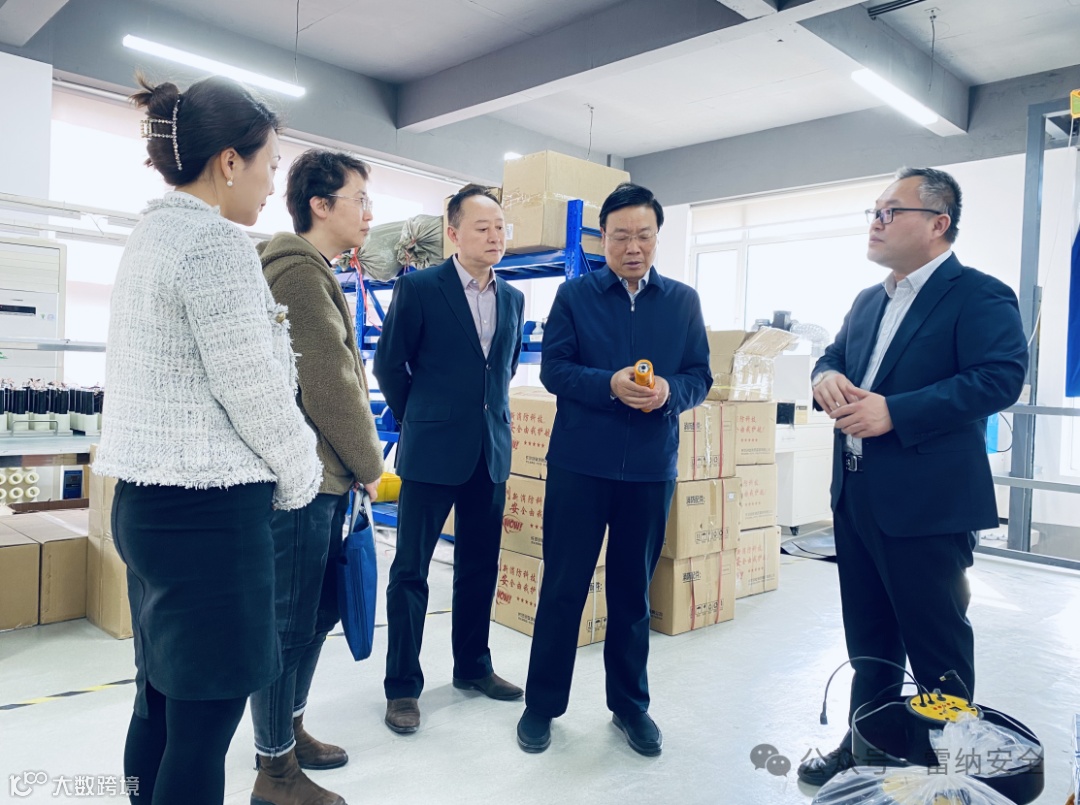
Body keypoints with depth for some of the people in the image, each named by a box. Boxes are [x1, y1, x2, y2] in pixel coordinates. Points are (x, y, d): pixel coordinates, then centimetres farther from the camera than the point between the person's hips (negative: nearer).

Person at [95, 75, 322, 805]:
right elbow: (252, 389, -17)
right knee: (205, 723, 1)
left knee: (162, 703, 18)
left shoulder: (152, 235, 15)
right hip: (208, 508, -10)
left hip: (148, 499, 10)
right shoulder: (216, 240, -15)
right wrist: (301, 479, -1)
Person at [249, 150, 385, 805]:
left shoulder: (316, 272, 19)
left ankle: (291, 731, 35)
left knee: (319, 612, 19)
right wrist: (370, 464, -7)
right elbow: (329, 384, -19)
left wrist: (357, 463, 13)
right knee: (291, 624, 2)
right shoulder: (300, 270, -14)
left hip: (326, 478, 10)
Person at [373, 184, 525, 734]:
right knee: (411, 570, 3)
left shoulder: (512, 298, 9)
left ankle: (472, 666, 31)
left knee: (480, 566, 14)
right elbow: (389, 364, 0)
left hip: (491, 452, 5)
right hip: (432, 451, -5)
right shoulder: (418, 288, -7)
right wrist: (418, 420, 5)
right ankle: (402, 687, 16)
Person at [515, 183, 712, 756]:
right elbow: (553, 369, -5)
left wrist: (670, 390, -17)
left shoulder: (683, 301, 8)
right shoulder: (574, 295, 2)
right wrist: (610, 384, -21)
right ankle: (542, 703, 22)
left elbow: (700, 376, 5)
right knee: (563, 585, 6)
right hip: (579, 464, -2)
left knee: (634, 589, 14)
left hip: (651, 467, 2)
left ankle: (630, 703, 31)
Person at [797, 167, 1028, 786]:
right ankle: (864, 749, 35)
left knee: (938, 653, 6)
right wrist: (827, 378, -4)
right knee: (869, 641, 19)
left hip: (926, 503, -8)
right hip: (856, 497, 8)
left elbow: (1001, 376, -22)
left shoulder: (979, 295, -9)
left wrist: (895, 412, -26)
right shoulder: (868, 301, 16)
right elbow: (834, 357, 21)